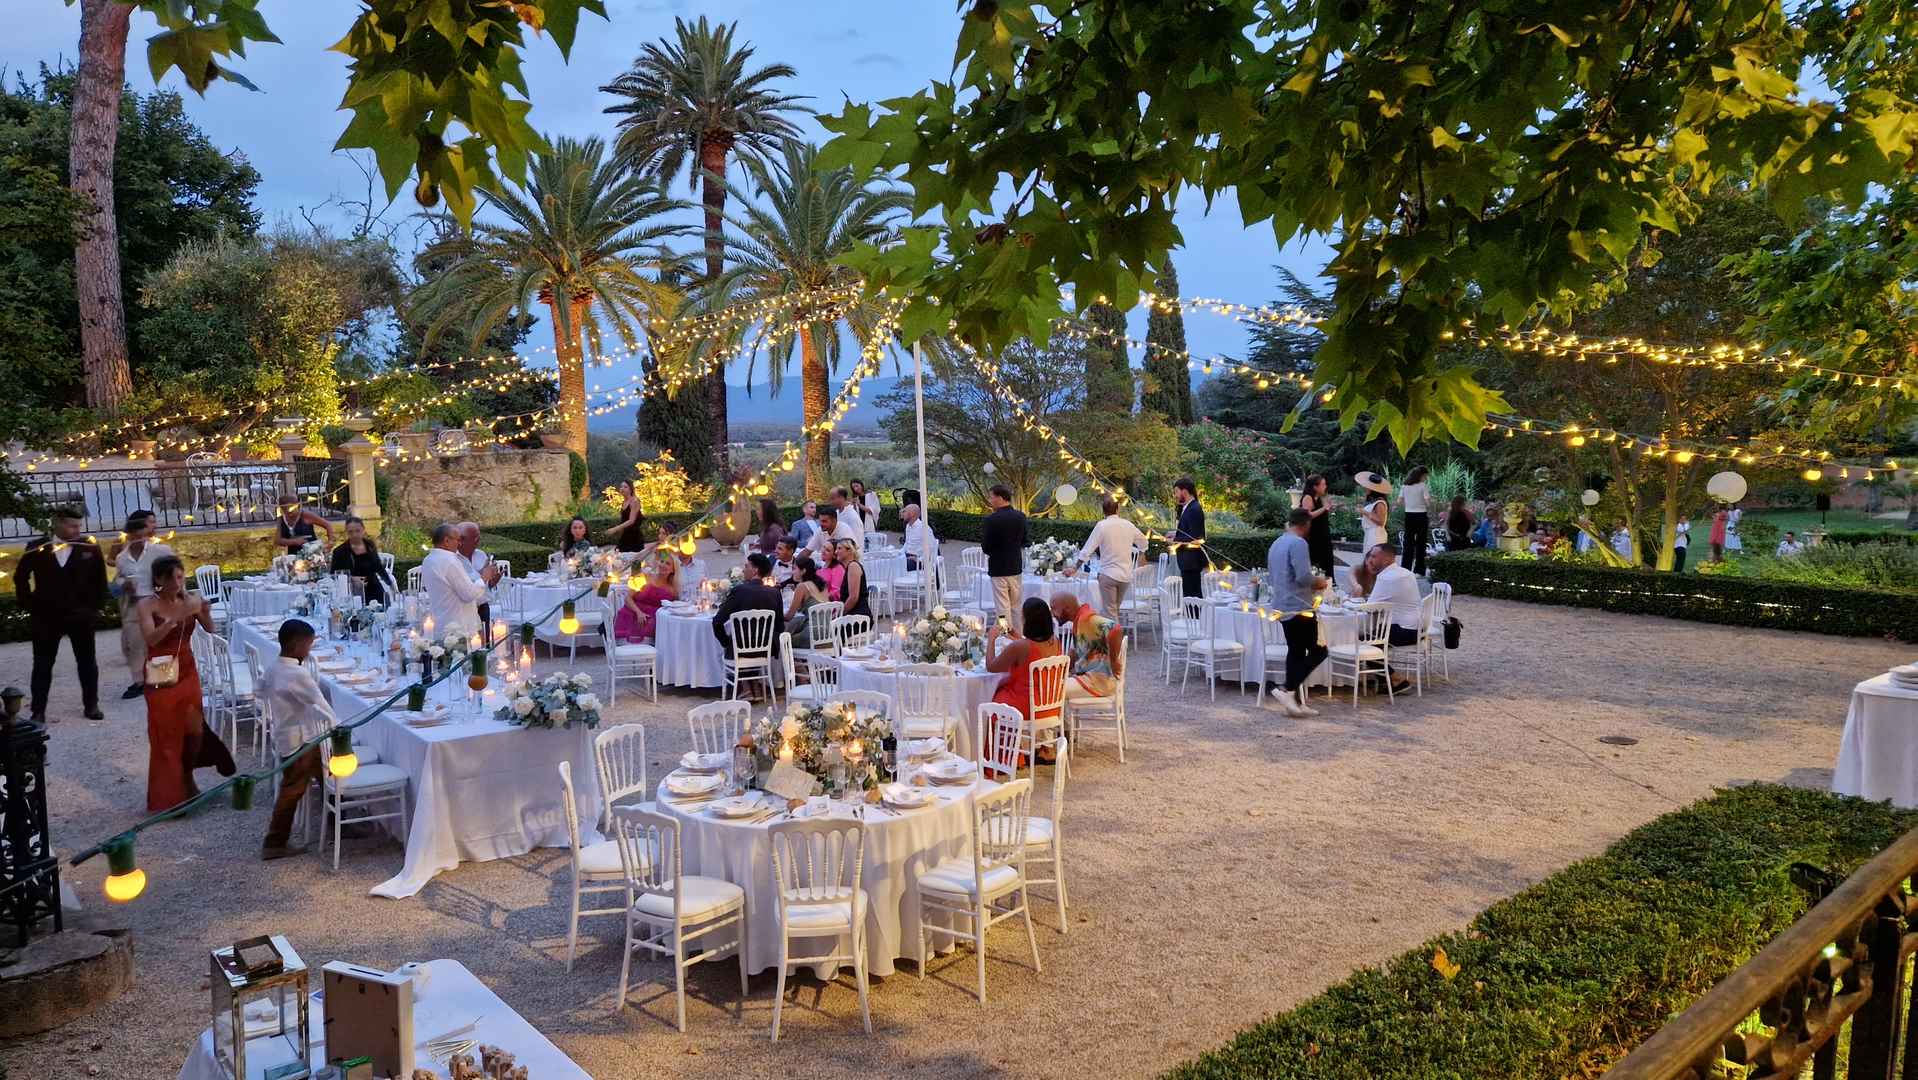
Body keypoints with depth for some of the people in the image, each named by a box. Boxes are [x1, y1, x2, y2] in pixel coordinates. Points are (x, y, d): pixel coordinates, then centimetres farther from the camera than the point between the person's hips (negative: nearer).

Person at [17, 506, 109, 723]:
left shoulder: (90, 548, -3)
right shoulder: (37, 548, -2)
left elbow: (100, 581, 3)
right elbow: (20, 577, 9)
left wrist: (95, 606, -1)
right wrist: (29, 605, 3)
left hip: (81, 616, 0)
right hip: (45, 617, 0)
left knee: (87, 663, 8)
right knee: (43, 665, 6)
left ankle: (91, 705, 18)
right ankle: (38, 710, 12)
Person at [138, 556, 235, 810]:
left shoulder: (189, 600, -2)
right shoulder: (147, 605, -11)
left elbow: (210, 630, -11)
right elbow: (151, 638, -25)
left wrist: (204, 613, -30)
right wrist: (177, 617, -35)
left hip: (187, 672, 3)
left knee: (194, 730, 1)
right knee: (166, 736, 4)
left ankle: (187, 778, 27)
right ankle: (167, 797, 17)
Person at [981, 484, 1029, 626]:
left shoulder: (991, 519, -17)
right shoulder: (1020, 517, 0)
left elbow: (985, 547, -14)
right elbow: (1024, 542, 8)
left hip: (998, 569, -5)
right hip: (1016, 567, 5)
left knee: (1003, 608, 2)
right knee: (1016, 607, 15)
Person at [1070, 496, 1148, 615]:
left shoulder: (1102, 525, -9)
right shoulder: (1128, 525, 2)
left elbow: (1088, 549, -11)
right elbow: (1143, 544, 17)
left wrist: (1075, 568, -6)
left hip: (1108, 575, -4)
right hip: (1126, 575, 4)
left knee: (1110, 612, 0)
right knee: (1115, 609, 17)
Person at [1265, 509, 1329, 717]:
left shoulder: (1276, 544, 14)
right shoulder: (1299, 543, -14)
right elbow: (1304, 576, -23)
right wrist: (1318, 581, -1)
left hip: (1282, 608, 9)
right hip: (1298, 607, -9)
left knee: (1295, 652, 11)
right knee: (1318, 651, -3)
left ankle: (1295, 700, 9)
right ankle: (1287, 689, -12)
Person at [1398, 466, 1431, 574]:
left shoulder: (1405, 486, 4)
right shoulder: (1422, 486, -10)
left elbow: (1399, 502, 6)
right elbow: (1428, 503, -15)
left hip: (1409, 515, 4)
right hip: (1421, 515, -4)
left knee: (1408, 542, 10)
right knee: (1421, 543, 4)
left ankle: (1406, 568, 11)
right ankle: (1419, 570, 5)